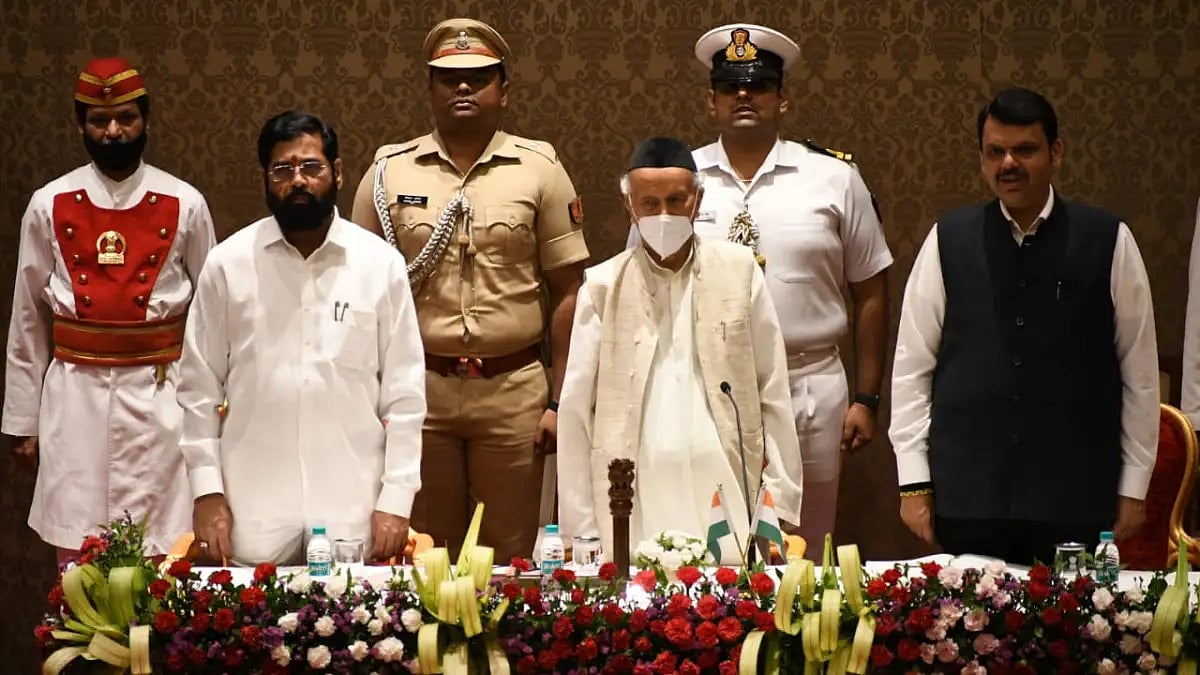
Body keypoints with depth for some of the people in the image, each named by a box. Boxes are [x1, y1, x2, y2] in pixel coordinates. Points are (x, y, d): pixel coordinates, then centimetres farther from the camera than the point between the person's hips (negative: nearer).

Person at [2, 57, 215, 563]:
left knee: (163, 553, 1)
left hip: (160, 396, -1)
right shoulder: (49, 206, 3)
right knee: (78, 557, 4)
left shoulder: (185, 205, 1)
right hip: (76, 399, 1)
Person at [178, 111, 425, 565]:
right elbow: (200, 388, 5)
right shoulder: (228, 264, 2)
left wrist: (396, 499, -3)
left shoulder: (381, 264, 2)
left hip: (353, 510, 0)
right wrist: (207, 492, -1)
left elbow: (404, 392, 2)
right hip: (254, 511, 0)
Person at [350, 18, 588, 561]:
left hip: (514, 390, -1)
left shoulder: (539, 170, 3)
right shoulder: (389, 171, 6)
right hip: (416, 390, 1)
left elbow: (567, 292, 4)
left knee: (510, 560, 6)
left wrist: (560, 401, -1)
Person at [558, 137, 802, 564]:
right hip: (633, 503, 0)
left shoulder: (739, 271, 8)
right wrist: (581, 528, 2)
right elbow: (576, 409, 6)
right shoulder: (603, 286, 6)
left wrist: (779, 502, 4)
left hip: (723, 493, 0)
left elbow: (773, 393, 9)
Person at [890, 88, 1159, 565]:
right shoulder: (948, 241, 4)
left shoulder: (1108, 242, 1)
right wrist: (914, 482, 3)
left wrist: (1134, 487, 5)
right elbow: (912, 365, 6)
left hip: (1077, 498, -1)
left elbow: (1139, 369, 5)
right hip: (966, 497, 1)